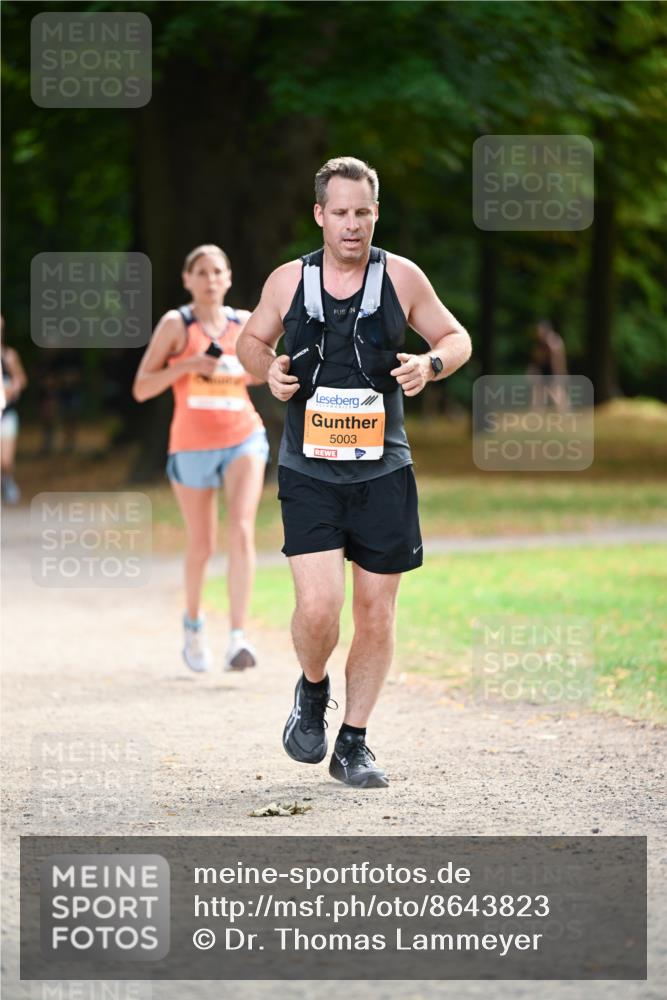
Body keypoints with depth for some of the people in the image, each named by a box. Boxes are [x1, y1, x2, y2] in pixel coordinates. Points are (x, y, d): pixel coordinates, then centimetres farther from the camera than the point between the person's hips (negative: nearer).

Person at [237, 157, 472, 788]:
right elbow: (251, 340, 18)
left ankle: (353, 746, 20)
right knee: (318, 606, -16)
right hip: (308, 471, -1)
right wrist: (267, 370, -5)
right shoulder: (288, 281, 1)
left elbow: (457, 339, 10)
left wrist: (431, 364, -12)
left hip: (382, 471, 1)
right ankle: (312, 691, 17)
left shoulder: (401, 278, 0)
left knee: (375, 612, 5)